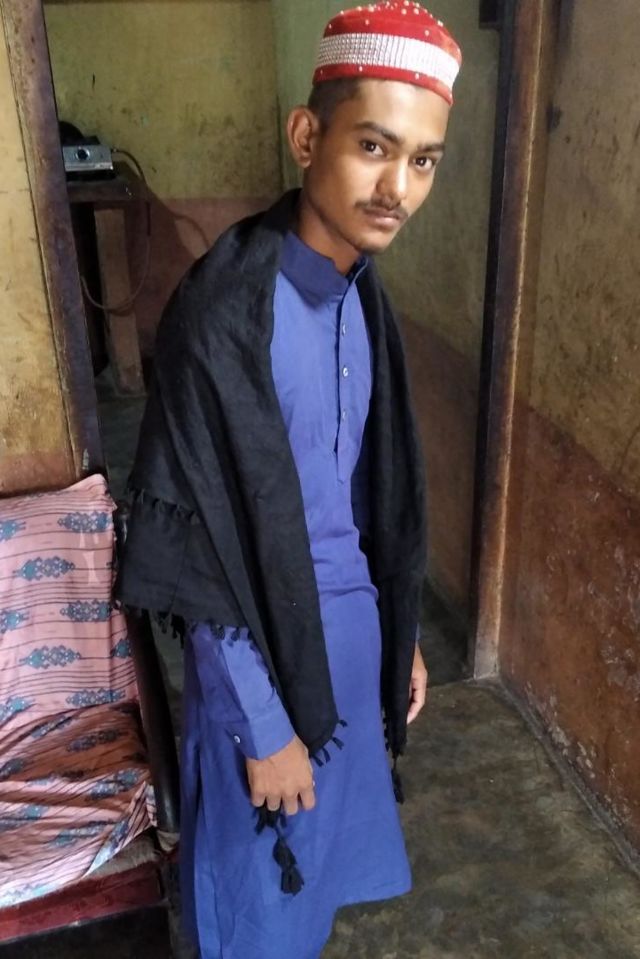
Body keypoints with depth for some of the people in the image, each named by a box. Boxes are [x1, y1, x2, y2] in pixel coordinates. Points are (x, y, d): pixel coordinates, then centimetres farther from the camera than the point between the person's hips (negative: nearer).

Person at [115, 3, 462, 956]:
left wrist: (400, 630, 12)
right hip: (261, 642, -7)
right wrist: (262, 728, -14)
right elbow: (199, 544, -22)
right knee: (261, 861, 19)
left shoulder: (359, 293, -2)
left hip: (348, 617, 7)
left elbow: (376, 487, 7)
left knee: (323, 834, 28)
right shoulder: (224, 311, -27)